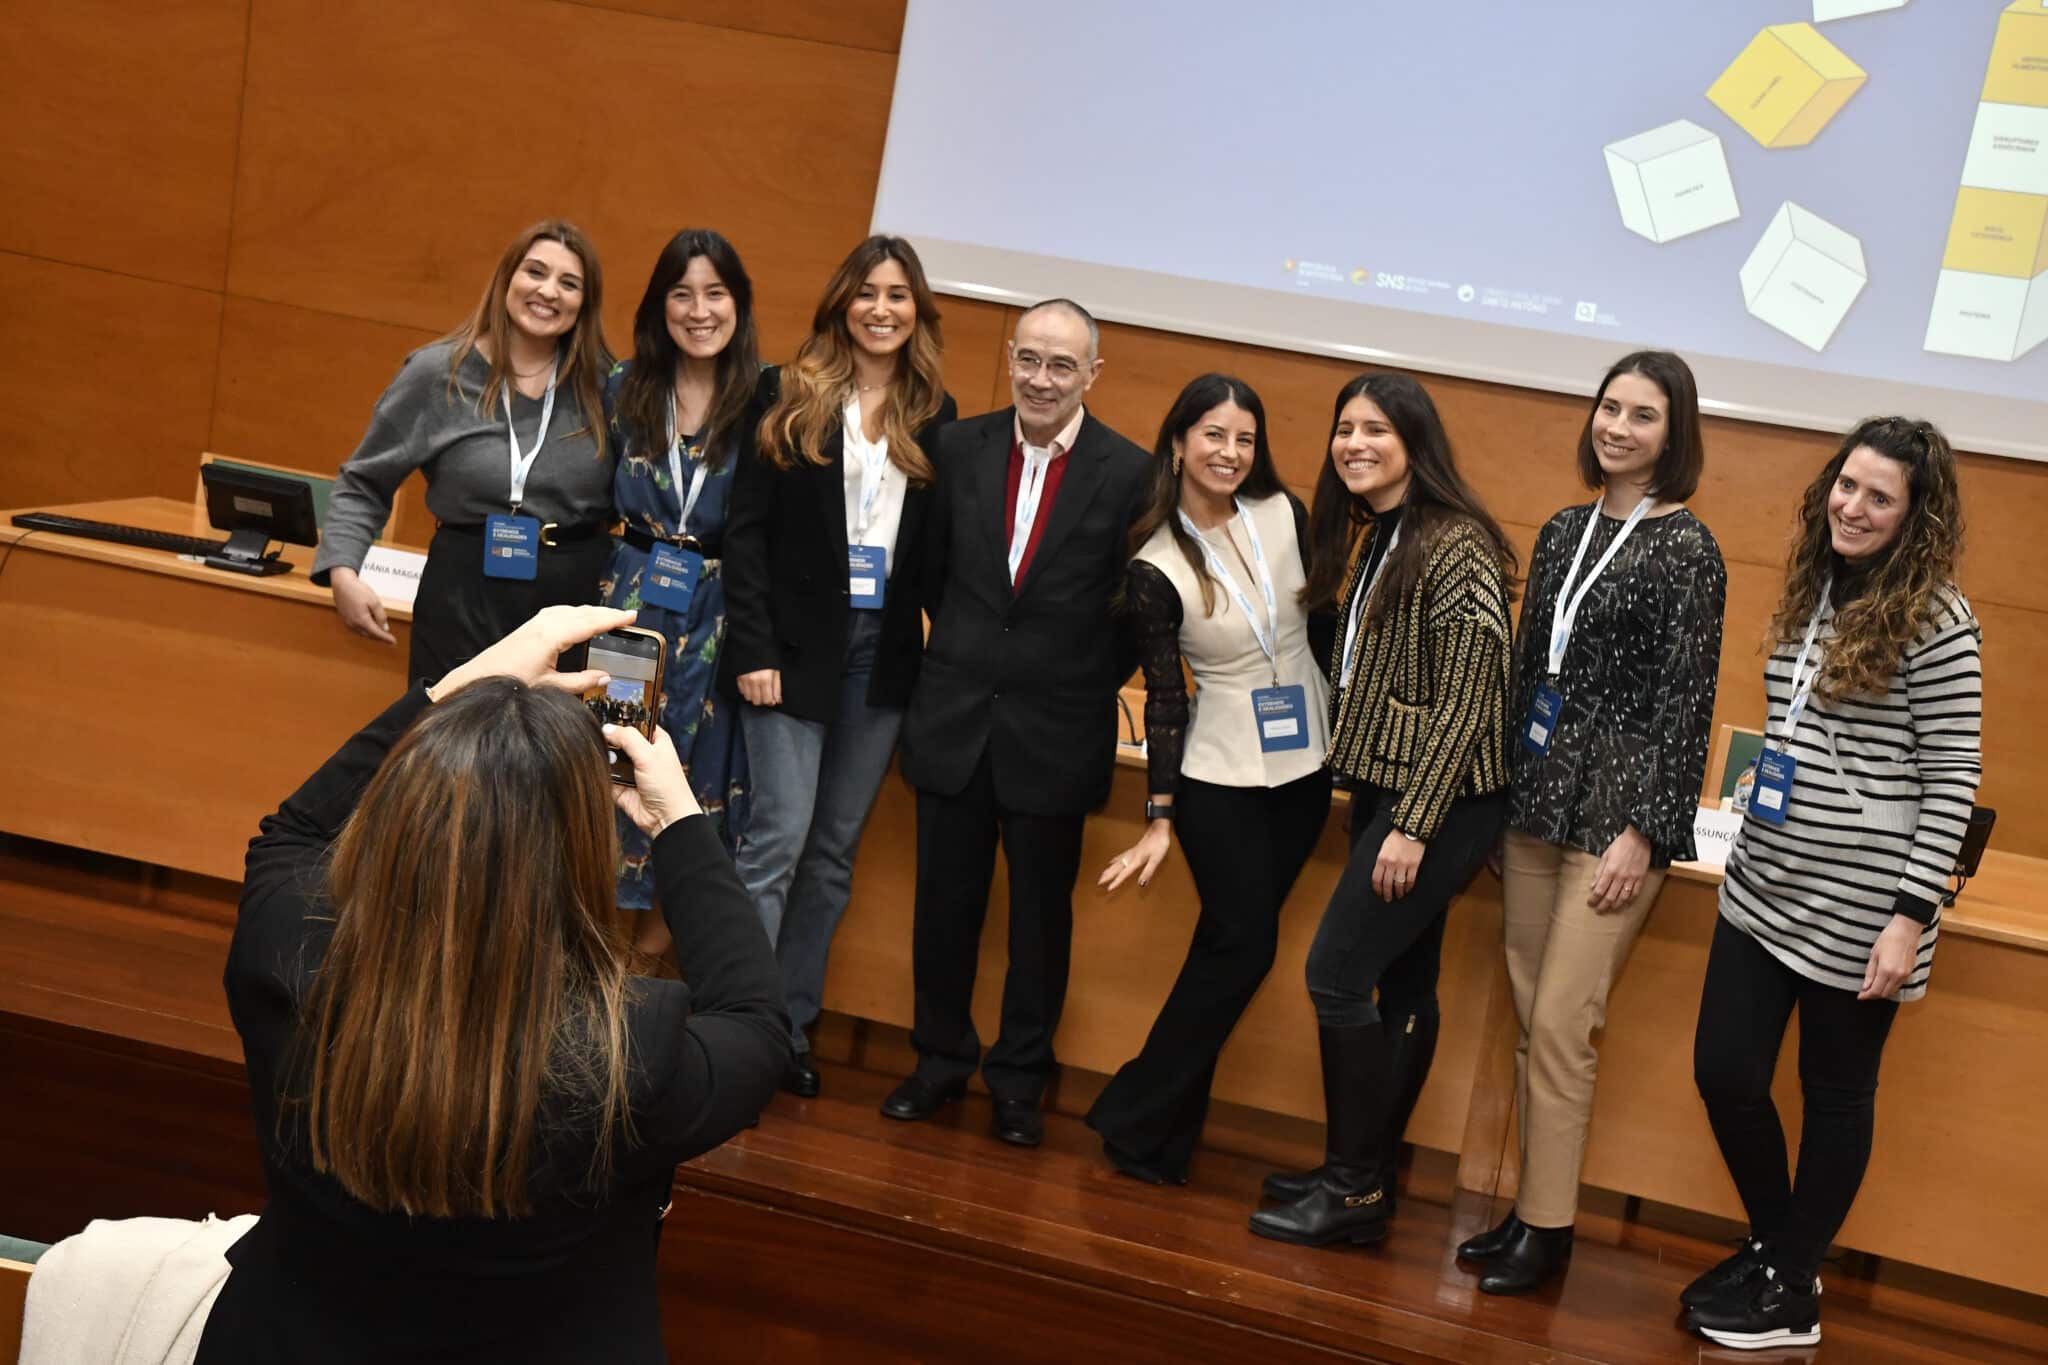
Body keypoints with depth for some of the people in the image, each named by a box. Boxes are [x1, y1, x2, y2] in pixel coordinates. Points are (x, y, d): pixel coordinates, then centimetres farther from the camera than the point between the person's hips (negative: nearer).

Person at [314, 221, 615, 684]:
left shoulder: (604, 384, 3)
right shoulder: (437, 373, -2)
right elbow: (363, 485, 4)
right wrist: (343, 572, -10)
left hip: (578, 605, 1)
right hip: (464, 601, -1)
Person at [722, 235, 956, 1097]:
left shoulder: (935, 415, 7)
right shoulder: (794, 398, -1)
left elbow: (940, 548, 7)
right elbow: (748, 527, -4)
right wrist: (754, 648, -11)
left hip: (883, 653, 3)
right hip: (796, 644, -3)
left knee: (835, 850, 8)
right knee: (780, 836, -9)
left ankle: (790, 1023, 18)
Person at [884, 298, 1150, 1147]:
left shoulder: (1130, 474, -9)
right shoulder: (959, 448, 1)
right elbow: (932, 567, 11)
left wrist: (1087, 687, -2)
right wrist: (962, 649, 8)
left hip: (1055, 733, -2)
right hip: (954, 720, 3)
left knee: (1041, 914, 10)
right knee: (944, 902, 11)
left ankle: (1020, 1079, 25)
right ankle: (941, 1059, 28)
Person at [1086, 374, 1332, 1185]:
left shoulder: (1284, 515, -2)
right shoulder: (1156, 570, -13)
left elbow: (1325, 624, 9)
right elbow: (1163, 699, -10)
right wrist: (1159, 818, -13)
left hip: (1304, 767, 4)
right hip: (1220, 776, -4)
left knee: (1232, 941, 9)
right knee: (1244, 943, -6)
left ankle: (1159, 1122, 21)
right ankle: (1138, 1124, 8)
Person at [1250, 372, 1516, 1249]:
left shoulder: (1454, 547, -16)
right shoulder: (1377, 539, 12)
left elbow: (1466, 697, -19)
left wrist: (1413, 824, -21)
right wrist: (1354, 777, 7)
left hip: (1439, 802, -9)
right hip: (1383, 790, 9)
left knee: (1337, 973, -9)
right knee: (1402, 986, 13)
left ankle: (1354, 1191, 0)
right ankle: (1364, 1174, 20)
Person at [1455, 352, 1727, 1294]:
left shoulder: (1684, 548, -7)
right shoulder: (1564, 532, 11)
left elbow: (1686, 701, -10)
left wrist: (1644, 832, -13)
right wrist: (1505, 792, 14)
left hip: (1616, 810, -6)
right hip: (1534, 799, 6)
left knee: (1560, 1027, -6)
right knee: (1531, 1019, 8)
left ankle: (1549, 1226, 6)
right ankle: (1532, 1203, 18)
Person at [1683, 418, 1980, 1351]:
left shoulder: (1935, 624, -12)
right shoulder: (1814, 592, 8)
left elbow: (1953, 779, -13)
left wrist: (1912, 914, -16)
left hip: (1856, 910, -7)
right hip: (1764, 887, 7)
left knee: (1835, 1093, 8)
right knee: (1725, 1072, 8)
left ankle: (1792, 1291, 23)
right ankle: (1771, 1246, 30)